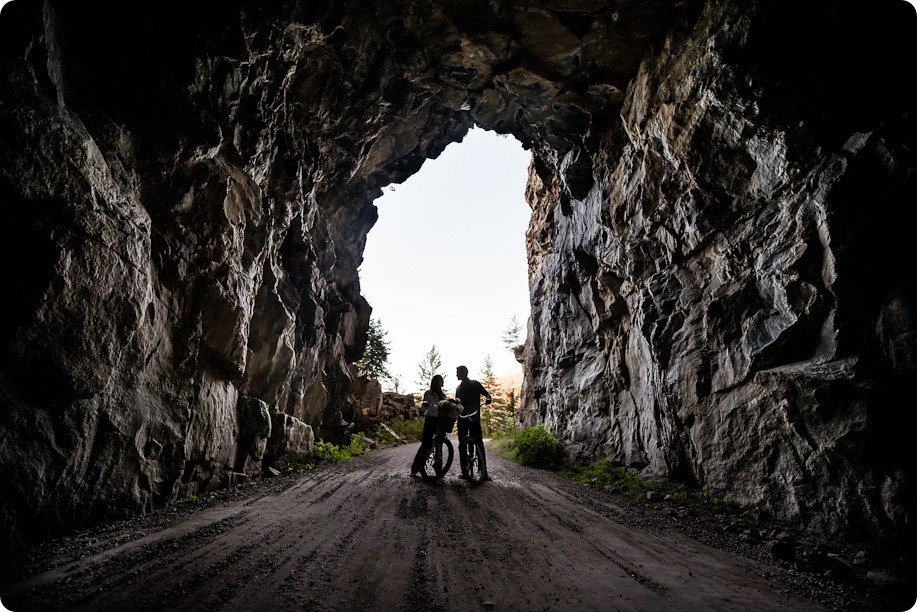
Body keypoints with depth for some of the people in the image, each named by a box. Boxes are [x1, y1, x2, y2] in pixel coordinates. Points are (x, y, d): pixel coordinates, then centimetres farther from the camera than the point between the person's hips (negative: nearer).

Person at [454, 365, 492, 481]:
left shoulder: (475, 384, 1)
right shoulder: (458, 388, 16)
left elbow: (487, 394, 0)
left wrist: (488, 399, -21)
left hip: (474, 419, -5)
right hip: (462, 419, 5)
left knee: (479, 444, -8)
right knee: (462, 446, 4)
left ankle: (484, 472, -7)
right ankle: (464, 471, 10)